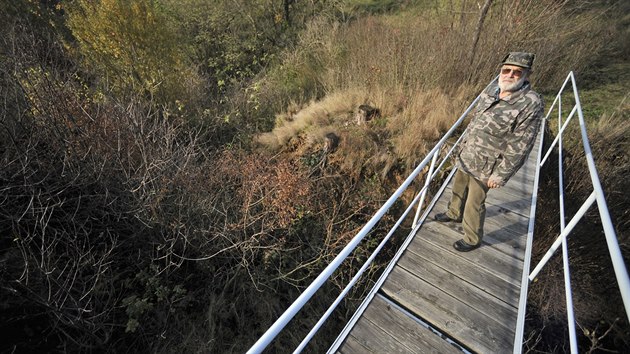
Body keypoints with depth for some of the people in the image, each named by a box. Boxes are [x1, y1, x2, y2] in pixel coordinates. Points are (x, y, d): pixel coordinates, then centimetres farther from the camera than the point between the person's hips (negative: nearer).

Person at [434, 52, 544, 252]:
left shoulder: (531, 104, -21)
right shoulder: (491, 90, -2)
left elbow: (519, 148, -20)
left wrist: (500, 174, -18)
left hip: (485, 164, -7)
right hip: (466, 155, 7)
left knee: (474, 203, 7)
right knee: (458, 187, 25)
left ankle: (473, 239, 30)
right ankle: (454, 214, 52)